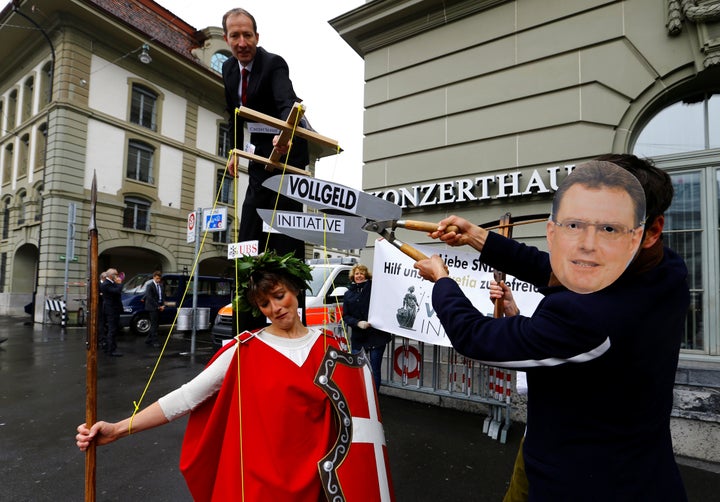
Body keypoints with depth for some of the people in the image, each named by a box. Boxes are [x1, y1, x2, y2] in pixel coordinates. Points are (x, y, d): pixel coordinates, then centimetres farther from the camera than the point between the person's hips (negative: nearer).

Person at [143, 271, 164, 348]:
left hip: (158, 307, 7)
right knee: (154, 325, -6)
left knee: (154, 325, 12)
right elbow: (150, 298, -15)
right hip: (152, 307, -7)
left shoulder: (160, 285, 11)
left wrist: (161, 306, 1)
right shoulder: (150, 285, -11)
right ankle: (155, 341, -2)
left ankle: (148, 340, 20)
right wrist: (158, 306, -16)